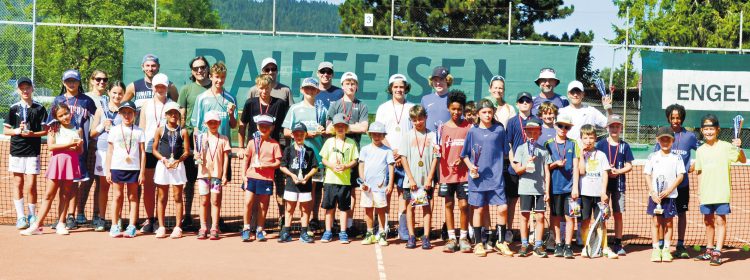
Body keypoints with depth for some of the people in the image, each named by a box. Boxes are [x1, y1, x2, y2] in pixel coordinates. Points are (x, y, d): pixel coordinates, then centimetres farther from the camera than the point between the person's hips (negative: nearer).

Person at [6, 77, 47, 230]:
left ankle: (32, 216, 13)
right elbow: (6, 130, 7)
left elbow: (45, 130, 1)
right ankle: (20, 217, 9)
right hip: (16, 150, 2)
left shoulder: (39, 108, 2)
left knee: (30, 185, -5)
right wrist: (17, 131, -12)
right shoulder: (14, 108, 6)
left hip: (33, 151, -2)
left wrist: (32, 134, -15)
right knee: (18, 183, 4)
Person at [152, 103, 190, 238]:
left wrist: (177, 161, -15)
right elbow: (154, 149, 3)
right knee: (162, 198, 7)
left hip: (178, 165, 0)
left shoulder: (182, 132, 2)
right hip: (162, 165, 1)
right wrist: (164, 159, -12)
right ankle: (161, 227, 12)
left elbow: (186, 151, 0)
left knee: (177, 197, 3)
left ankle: (178, 227, 7)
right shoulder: (160, 130, 3)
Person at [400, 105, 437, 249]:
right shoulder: (407, 136, 3)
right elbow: (403, 158, 0)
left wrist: (429, 179, -7)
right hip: (411, 180, 1)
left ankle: (426, 238, 4)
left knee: (427, 207, 1)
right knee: (410, 206, 4)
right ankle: (411, 237, 10)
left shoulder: (432, 136, 2)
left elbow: (435, 158, 0)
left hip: (426, 179, -1)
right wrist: (411, 179, -6)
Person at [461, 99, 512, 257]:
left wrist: (501, 168, 6)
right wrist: (470, 166, -8)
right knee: (479, 209, 5)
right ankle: (478, 243, 17)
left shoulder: (499, 130, 4)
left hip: (496, 177, 1)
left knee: (503, 208, -6)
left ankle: (501, 242, 10)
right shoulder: (473, 131, 3)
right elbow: (465, 154, 7)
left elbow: (505, 151, 13)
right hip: (477, 177, 0)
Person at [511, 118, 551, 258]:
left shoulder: (543, 150, 9)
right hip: (525, 188, -1)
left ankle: (538, 246, 7)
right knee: (525, 216, 3)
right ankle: (524, 245, 11)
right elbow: (517, 170, 2)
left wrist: (547, 191, 3)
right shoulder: (521, 149, 5)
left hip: (540, 189, 1)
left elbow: (547, 172, 9)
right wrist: (526, 166, -20)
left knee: (540, 216, 0)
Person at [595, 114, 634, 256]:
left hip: (619, 184, 1)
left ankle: (618, 244, 11)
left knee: (618, 214, 4)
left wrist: (617, 172, -12)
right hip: (603, 182, -1)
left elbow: (629, 166, 5)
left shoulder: (624, 146, 6)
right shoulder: (601, 144, 2)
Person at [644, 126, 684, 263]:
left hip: (670, 195, 0)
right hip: (655, 196, 0)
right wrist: (653, 192, -8)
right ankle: (656, 249, 6)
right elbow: (647, 175, 4)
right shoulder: (653, 157, 5)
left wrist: (669, 190, -12)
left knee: (668, 222, 4)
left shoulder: (676, 158, 3)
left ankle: (666, 250, 11)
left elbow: (680, 176, -1)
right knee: (656, 222, 1)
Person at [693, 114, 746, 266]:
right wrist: (699, 192, 12)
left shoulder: (725, 147, -4)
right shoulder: (700, 150, 8)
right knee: (708, 222, 13)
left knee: (720, 220, -5)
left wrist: (739, 148, -27)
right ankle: (709, 251, 24)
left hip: (721, 192, -5)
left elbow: (743, 160, -10)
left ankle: (717, 253, -4)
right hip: (706, 194, 5)